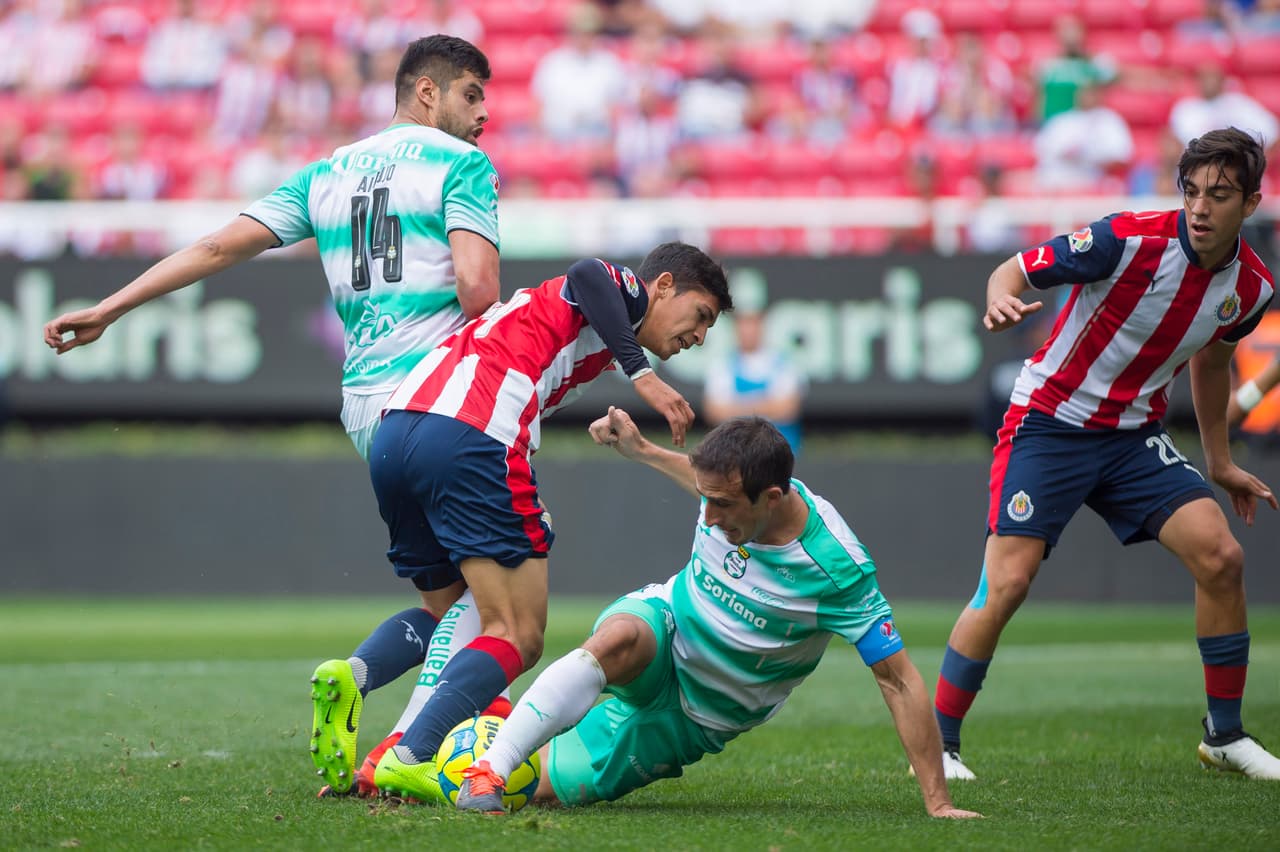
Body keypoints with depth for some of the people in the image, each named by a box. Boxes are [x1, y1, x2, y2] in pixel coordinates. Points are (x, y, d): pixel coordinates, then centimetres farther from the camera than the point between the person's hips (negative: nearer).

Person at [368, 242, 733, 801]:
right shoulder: (627, 292, 11)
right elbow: (587, 275, -13)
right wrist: (641, 375, -16)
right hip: (472, 439, -8)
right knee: (518, 639, -7)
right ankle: (409, 760, -22)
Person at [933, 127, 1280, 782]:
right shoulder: (1128, 240, -20)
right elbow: (1015, 269, -12)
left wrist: (1219, 462, 24)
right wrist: (1001, 298, -37)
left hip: (1134, 434, 5)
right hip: (1048, 421, -5)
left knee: (1220, 556, -10)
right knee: (1007, 583, -15)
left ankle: (1225, 735, 6)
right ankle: (937, 745, 0)